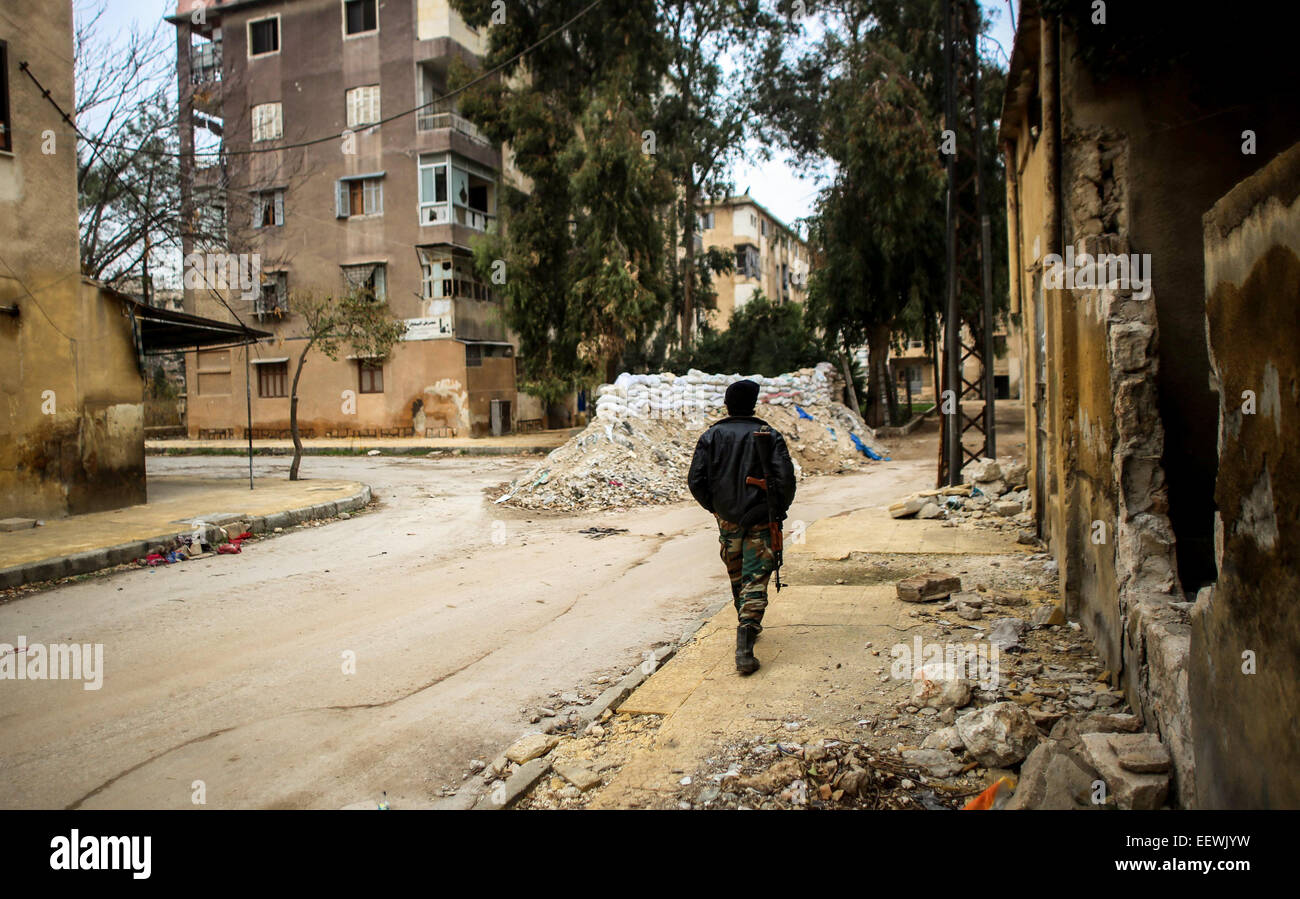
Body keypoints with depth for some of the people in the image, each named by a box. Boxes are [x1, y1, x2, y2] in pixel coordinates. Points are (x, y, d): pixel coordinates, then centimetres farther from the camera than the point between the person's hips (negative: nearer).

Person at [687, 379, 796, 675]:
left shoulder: (711, 436, 2)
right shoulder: (770, 436, -2)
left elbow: (695, 480, -4)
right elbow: (786, 478, -11)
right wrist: (778, 511, 5)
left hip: (727, 520, 2)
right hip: (761, 521, -2)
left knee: (737, 578, 21)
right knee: (755, 581, -4)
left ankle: (748, 626, 36)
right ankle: (745, 644, -19)